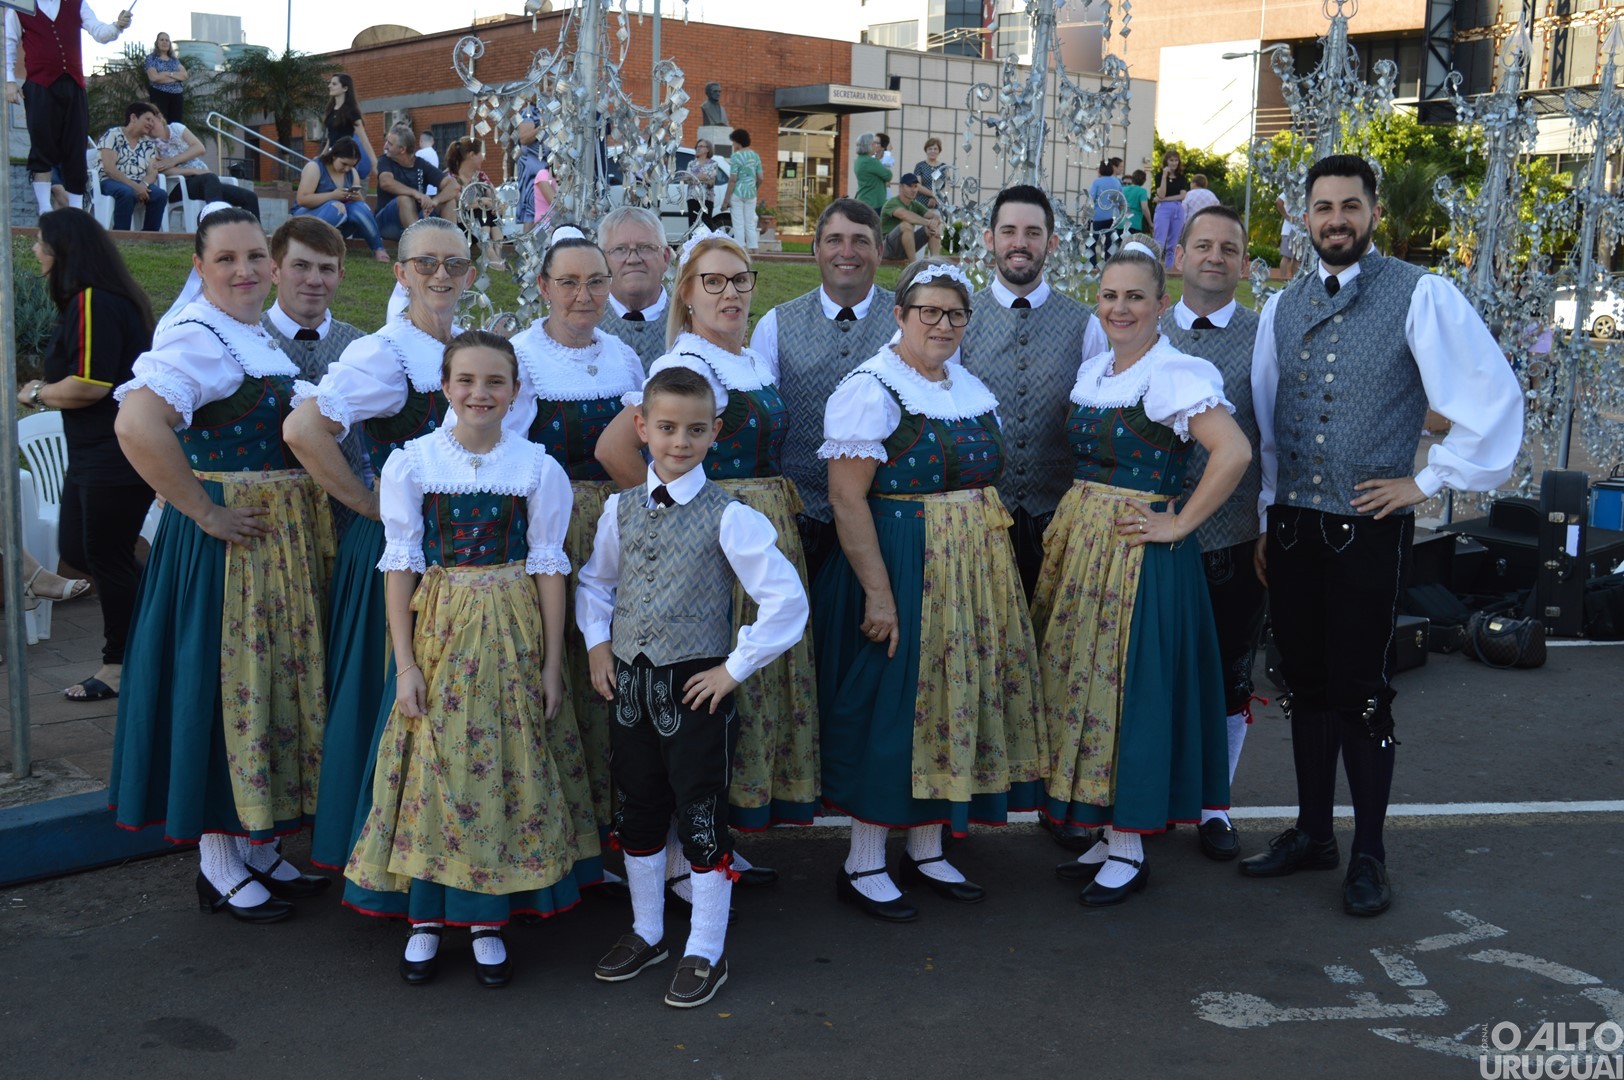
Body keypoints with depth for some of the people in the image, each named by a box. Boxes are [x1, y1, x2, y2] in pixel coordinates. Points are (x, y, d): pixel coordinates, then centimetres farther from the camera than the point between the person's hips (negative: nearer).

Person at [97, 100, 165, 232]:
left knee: (160, 195, -27)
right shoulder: (113, 135, 1)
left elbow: (152, 171, 8)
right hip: (112, 182, -4)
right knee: (127, 193, -39)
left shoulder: (149, 143, 18)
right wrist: (134, 186, -21)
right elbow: (109, 168, -10)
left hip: (140, 185, 5)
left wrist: (143, 185, -16)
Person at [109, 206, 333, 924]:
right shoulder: (195, 339, -15)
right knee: (227, 683, -1)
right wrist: (203, 512, -23)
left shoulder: (262, 339, 13)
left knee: (274, 677, 14)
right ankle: (221, 871, 12)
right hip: (230, 537, -9)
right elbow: (137, 426, -31)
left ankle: (260, 850, 27)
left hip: (286, 540, 9)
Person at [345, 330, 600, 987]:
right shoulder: (410, 464, -2)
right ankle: (425, 919, 17)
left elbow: (548, 566, 1)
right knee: (431, 766, 2)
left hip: (512, 635, 0)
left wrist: (552, 664, -1)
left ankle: (489, 921, 17)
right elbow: (401, 564, -1)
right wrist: (406, 663, -5)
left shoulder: (538, 468, -2)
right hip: (437, 627, 0)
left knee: (507, 765, 3)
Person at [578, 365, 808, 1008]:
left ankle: (706, 953, 19)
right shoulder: (620, 508, 4)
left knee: (700, 818, 4)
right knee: (638, 812, 16)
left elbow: (786, 599, -14)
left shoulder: (728, 517, -12)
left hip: (697, 687, -5)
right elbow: (595, 581, 20)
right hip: (630, 683, 5)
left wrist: (735, 668, -13)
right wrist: (598, 643, 7)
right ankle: (647, 933, 35)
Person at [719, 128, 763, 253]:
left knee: (738, 224, -3)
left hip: (737, 193, -6)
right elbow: (760, 178, 9)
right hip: (751, 193, 6)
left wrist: (726, 199, -11)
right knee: (750, 224, 10)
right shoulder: (755, 156, 8)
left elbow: (733, 179, -14)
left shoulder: (736, 156, -10)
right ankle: (753, 249, 8)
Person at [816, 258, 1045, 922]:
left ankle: (927, 851, 25)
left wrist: (993, 561, 11)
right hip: (900, 570, -8)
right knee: (891, 704, -3)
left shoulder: (973, 390, 12)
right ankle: (862, 866, 10)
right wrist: (878, 592, -23)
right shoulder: (871, 389, -12)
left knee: (952, 697, 12)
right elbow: (847, 499, -18)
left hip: (975, 571, 8)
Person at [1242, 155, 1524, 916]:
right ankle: (1313, 833, 27)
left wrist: (1430, 481, -7)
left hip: (1368, 529, -5)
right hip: (1291, 529, 5)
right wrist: (1265, 520, 13)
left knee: (1361, 695, 1)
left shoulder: (1421, 296, -7)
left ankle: (1368, 856, 16)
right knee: (1306, 685, 13)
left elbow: (1495, 396, -9)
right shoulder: (1282, 308, 10)